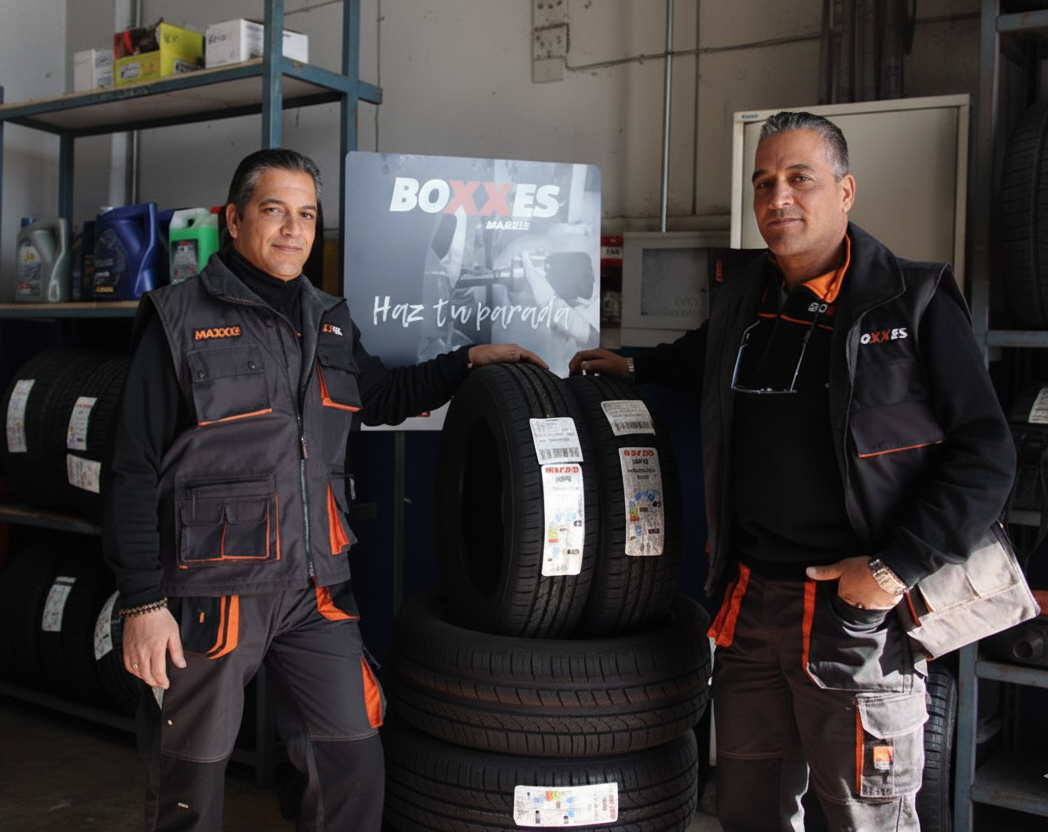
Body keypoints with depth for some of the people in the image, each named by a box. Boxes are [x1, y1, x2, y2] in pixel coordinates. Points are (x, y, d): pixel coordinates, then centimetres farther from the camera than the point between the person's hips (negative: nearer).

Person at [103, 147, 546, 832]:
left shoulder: (329, 321, 12)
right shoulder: (181, 318, -5)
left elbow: (383, 398, 29)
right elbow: (135, 471, -7)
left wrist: (469, 360, 17)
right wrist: (143, 602, -11)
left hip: (317, 588, 5)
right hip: (213, 588, -4)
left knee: (355, 763, 8)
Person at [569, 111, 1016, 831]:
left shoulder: (916, 304, -7)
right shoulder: (740, 304, 11)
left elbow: (985, 455, -9)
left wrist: (899, 567, -15)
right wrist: (634, 367, 25)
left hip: (862, 611, -5)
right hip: (749, 608, 6)